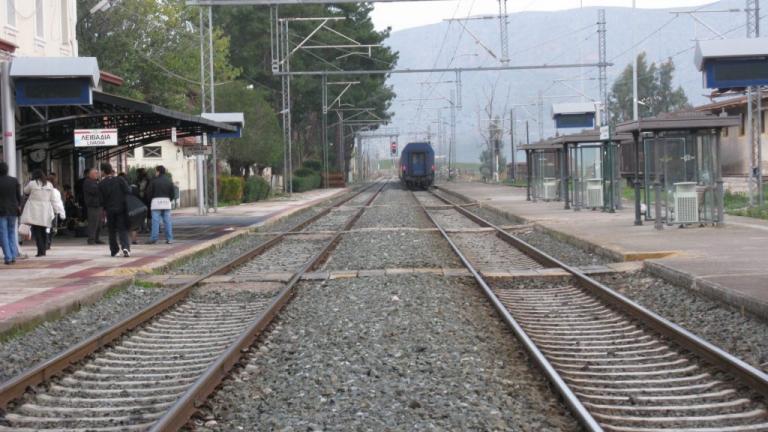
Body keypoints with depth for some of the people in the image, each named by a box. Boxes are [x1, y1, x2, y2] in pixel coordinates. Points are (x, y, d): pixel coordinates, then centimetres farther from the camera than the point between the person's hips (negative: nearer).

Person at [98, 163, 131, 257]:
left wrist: (105, 208, 12)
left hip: (110, 210, 1)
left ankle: (114, 250, 18)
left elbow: (102, 200, -2)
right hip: (121, 208, 0)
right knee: (122, 229, 1)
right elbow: (128, 191, -9)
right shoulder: (120, 180, -4)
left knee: (112, 231, 14)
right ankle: (125, 247, -20)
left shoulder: (101, 184, -3)